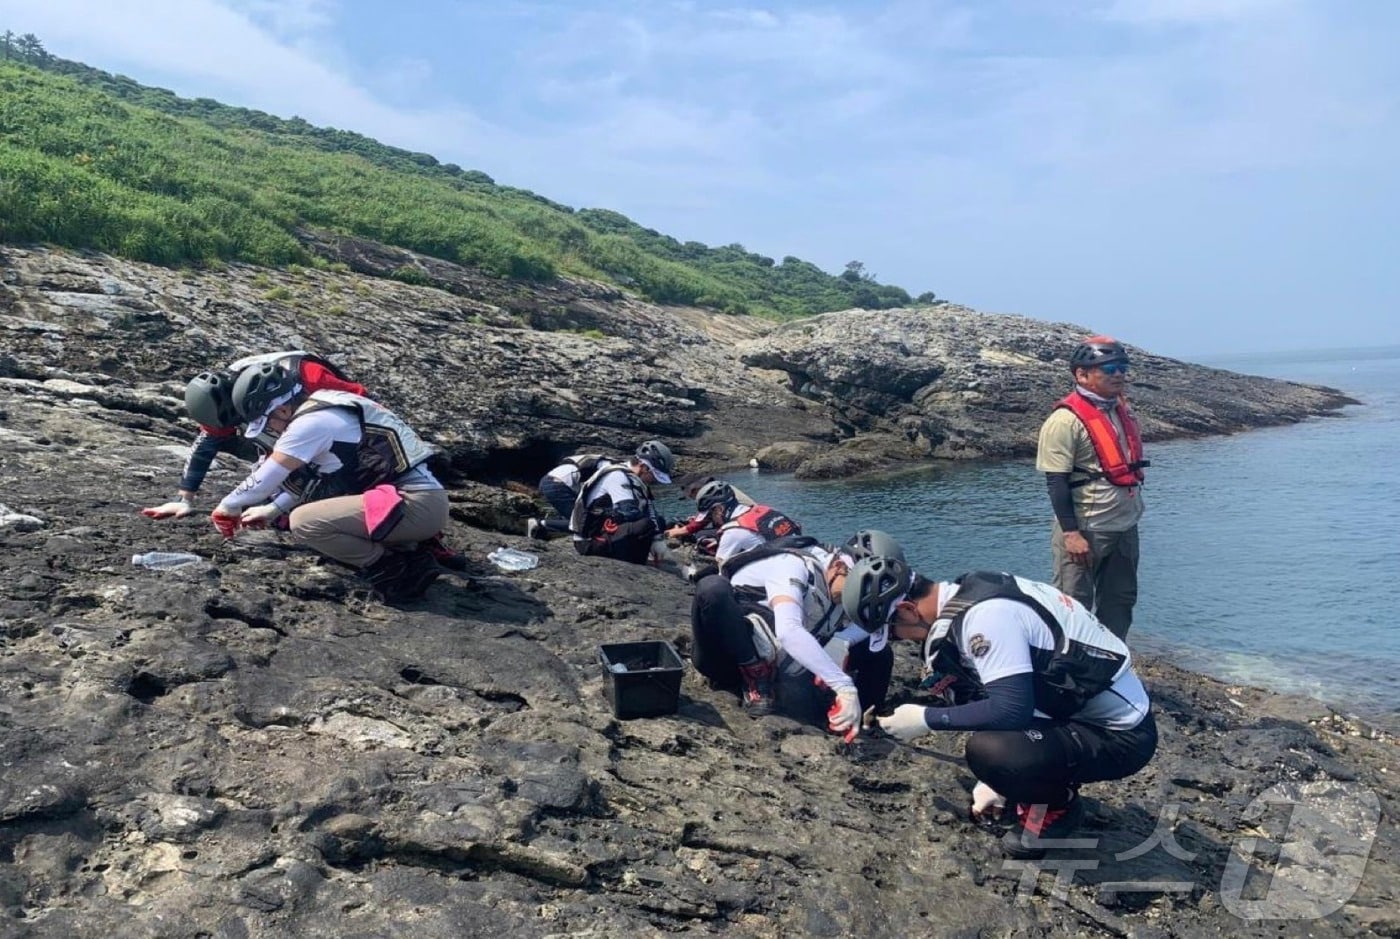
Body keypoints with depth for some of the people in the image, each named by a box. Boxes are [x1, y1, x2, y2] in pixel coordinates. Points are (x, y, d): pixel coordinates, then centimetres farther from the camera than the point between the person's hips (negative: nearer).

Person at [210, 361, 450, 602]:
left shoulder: (309, 422, -10)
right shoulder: (327, 406, 17)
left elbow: (263, 480, -3)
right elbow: (310, 478, 31)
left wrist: (226, 508, 15)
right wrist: (272, 509, 33)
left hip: (416, 505, -10)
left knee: (303, 522, -14)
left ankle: (396, 571, -8)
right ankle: (411, 553, 10)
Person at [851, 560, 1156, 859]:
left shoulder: (983, 615, -25)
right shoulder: (970, 592, 4)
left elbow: (1012, 710, -27)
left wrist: (926, 719, -15)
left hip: (1122, 733, -9)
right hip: (1082, 707, 9)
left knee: (986, 750, -28)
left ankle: (1057, 806, 2)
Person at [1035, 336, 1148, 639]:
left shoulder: (1123, 410, 11)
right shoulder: (1065, 420, -15)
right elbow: (1056, 482, -18)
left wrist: (1134, 509, 21)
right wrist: (1071, 533, -21)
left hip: (1125, 529, 8)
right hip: (1085, 532, -8)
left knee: (1119, 601, 16)